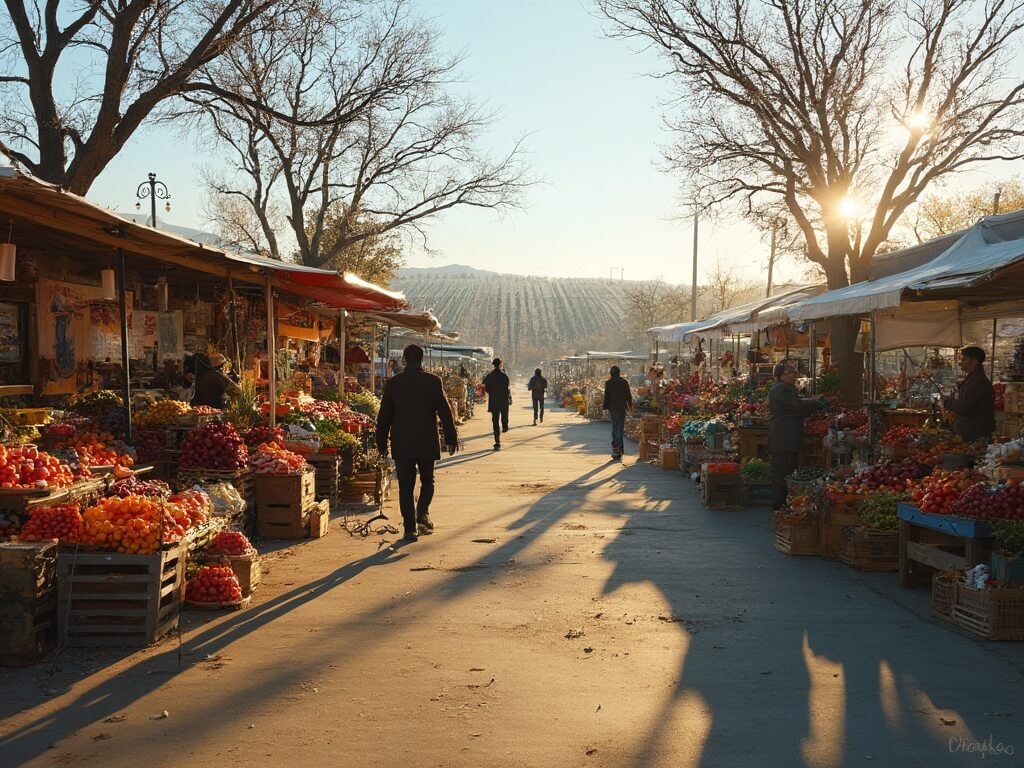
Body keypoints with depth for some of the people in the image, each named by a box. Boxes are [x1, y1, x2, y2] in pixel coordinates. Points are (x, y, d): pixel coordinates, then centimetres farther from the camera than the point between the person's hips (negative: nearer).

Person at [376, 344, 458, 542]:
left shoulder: (393, 383, 0)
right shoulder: (433, 381, -4)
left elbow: (384, 415, 3)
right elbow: (444, 412, -3)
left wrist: (382, 442, 11)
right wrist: (451, 439, 5)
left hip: (401, 444, 1)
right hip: (427, 442, 0)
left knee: (406, 486, 5)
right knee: (427, 481, 18)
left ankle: (410, 528, 3)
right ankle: (422, 513, -1)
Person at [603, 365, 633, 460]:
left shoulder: (608, 383, -5)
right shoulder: (624, 382, -1)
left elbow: (606, 396, -4)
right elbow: (628, 395, 5)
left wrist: (605, 407, 5)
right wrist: (630, 405, 17)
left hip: (612, 408, -1)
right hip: (622, 407, 1)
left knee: (614, 428, 7)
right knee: (621, 428, 8)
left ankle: (616, 447, -4)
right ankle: (620, 449, 8)